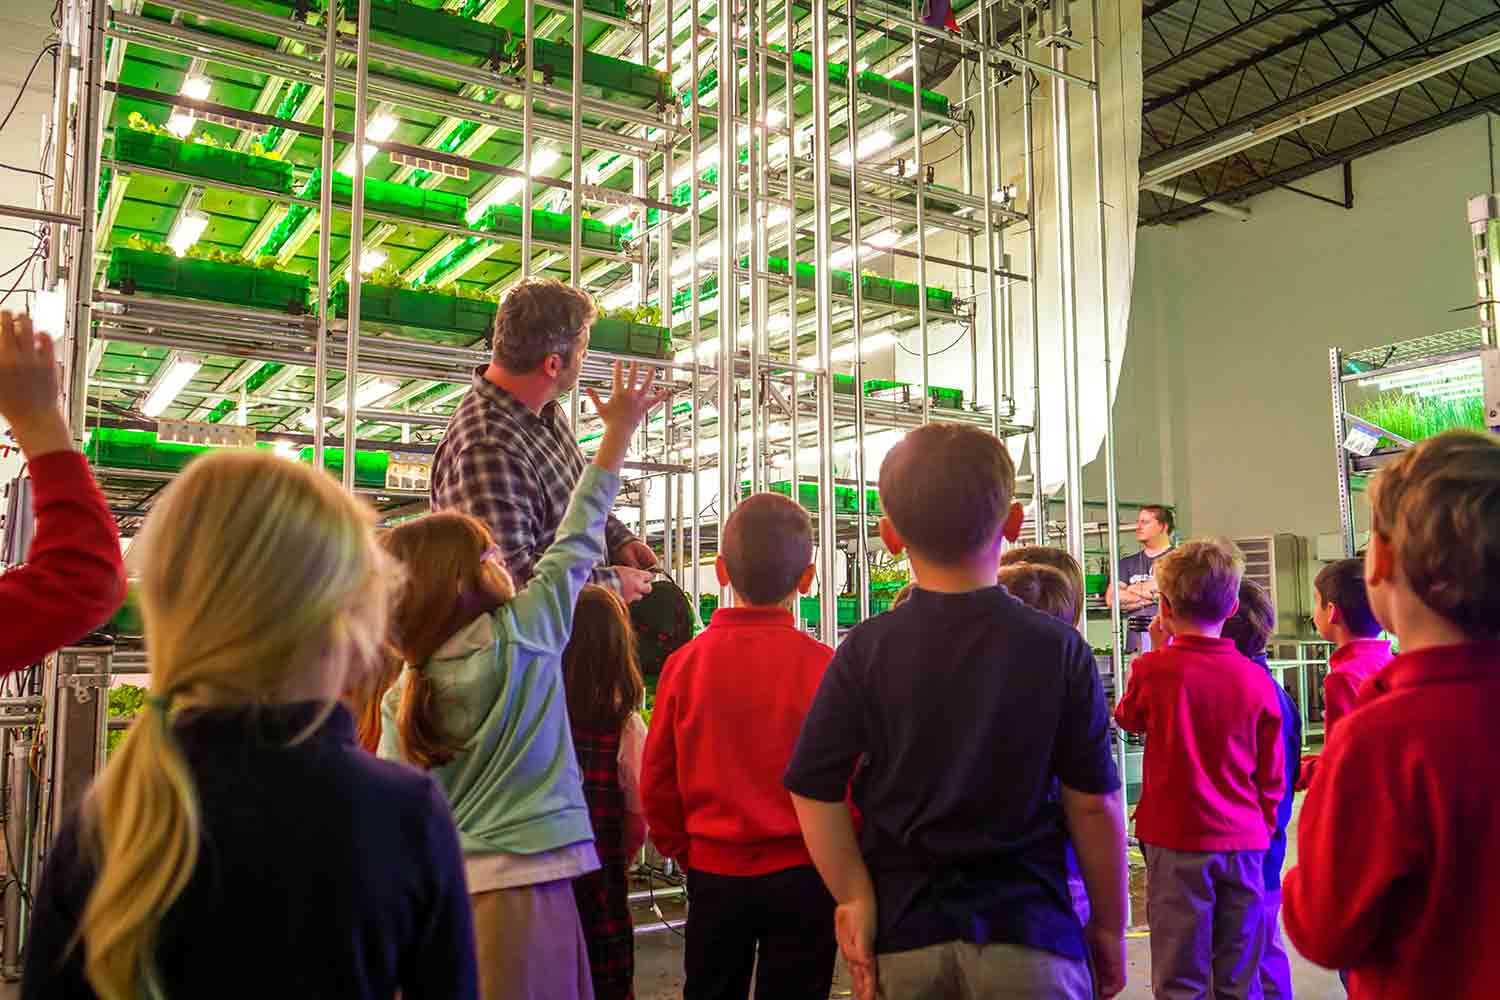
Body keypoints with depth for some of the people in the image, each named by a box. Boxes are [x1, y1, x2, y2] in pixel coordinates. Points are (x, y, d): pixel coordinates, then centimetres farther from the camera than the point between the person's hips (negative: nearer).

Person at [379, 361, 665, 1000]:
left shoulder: (403, 697, 1)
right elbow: (578, 541, 1)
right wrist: (620, 431, 10)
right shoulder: (527, 631, -9)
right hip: (524, 885, -4)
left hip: (442, 890, 4)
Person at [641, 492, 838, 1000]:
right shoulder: (822, 664, -15)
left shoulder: (686, 662, -8)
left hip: (713, 875, 2)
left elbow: (656, 781, -3)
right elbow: (849, 781, -12)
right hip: (802, 876, -2)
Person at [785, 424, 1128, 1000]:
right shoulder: (1058, 649, -9)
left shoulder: (866, 650, -7)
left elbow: (815, 791, -8)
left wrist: (854, 899, 1)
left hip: (905, 934, 1)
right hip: (1029, 931, -1)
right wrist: (1109, 927, 6)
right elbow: (1092, 803, -6)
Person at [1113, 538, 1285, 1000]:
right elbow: (1271, 775, 5)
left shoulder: (1153, 669, -10)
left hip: (1177, 843, -2)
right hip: (1244, 842, 3)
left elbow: (1128, 718, 12)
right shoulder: (1255, 678, -2)